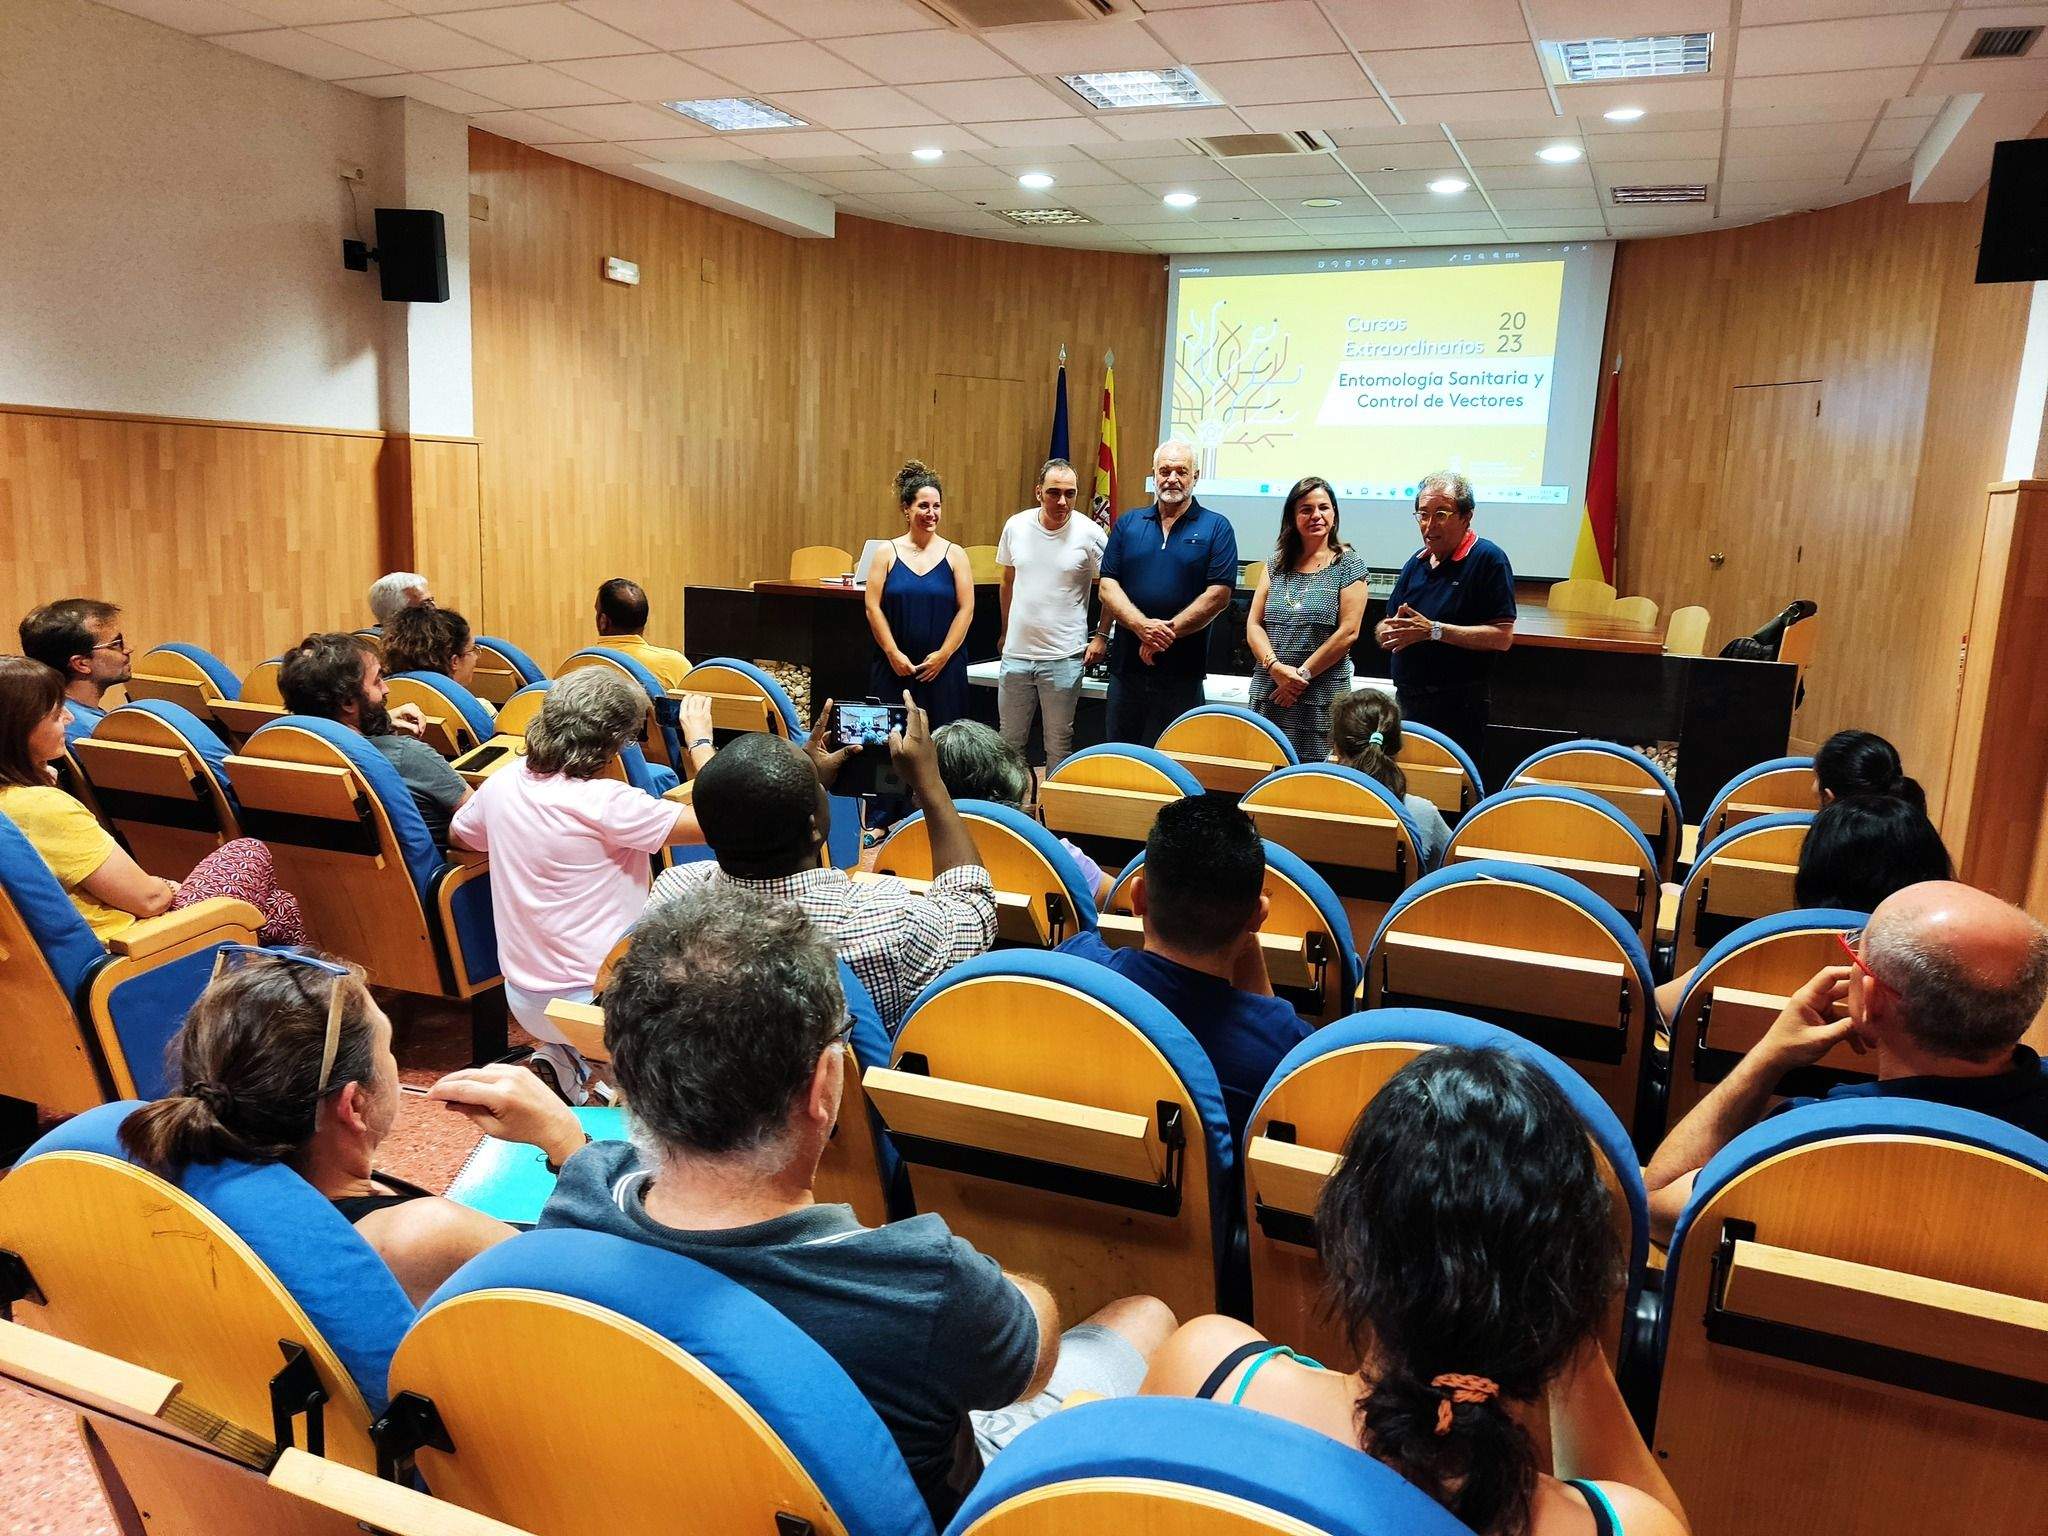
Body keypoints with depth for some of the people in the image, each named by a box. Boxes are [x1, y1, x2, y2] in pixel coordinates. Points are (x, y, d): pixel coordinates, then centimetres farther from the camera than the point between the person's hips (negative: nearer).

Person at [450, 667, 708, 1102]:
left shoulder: (503, 782, -3)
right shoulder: (605, 803, -26)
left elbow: (460, 835, 18)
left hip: (523, 999, 7)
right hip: (593, 1004, -7)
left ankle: (560, 1058, 15)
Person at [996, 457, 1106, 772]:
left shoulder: (1089, 533, -9)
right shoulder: (1016, 526, 1)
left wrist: (1101, 637, -7)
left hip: (1064, 658, -3)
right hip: (1016, 653, 3)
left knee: (1059, 745, 8)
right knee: (1008, 742, 13)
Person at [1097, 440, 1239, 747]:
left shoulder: (1216, 527, 1)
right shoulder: (1128, 523, 10)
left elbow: (1219, 595, -8)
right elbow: (1108, 586, 2)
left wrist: (1167, 632, -14)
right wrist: (1142, 626, -15)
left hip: (1183, 672, -3)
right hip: (1126, 664, 3)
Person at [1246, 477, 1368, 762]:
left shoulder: (1348, 565, 2)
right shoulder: (1275, 564, 13)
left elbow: (1348, 632, -6)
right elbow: (1253, 625, 7)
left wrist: (1302, 674, -10)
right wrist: (1276, 667, -10)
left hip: (1322, 698, -3)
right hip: (1268, 695, 3)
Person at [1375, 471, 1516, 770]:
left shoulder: (1487, 558, -8)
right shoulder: (1418, 561, 14)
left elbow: (1502, 636, -17)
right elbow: (1384, 627, 18)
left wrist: (1434, 630, -20)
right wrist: (1387, 631, -6)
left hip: (1458, 709, -7)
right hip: (1406, 701, 7)